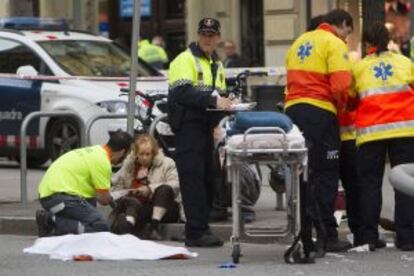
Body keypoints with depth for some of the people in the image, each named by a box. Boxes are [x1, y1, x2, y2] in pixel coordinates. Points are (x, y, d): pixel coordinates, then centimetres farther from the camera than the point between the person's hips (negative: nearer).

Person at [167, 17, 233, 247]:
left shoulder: (218, 65, 22)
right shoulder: (186, 60, -5)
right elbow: (183, 93, -19)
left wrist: (225, 103, 7)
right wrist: (213, 99, -26)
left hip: (207, 127, 9)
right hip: (188, 126, -8)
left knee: (208, 179, 8)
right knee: (193, 177, -12)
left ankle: (202, 228, 14)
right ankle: (196, 232, -14)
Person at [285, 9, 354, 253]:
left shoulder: (300, 42, 21)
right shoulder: (335, 44, -4)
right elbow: (341, 86, -14)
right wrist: (341, 105, 3)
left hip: (293, 109, 7)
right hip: (320, 112, -7)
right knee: (326, 175, -4)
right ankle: (327, 235, -7)